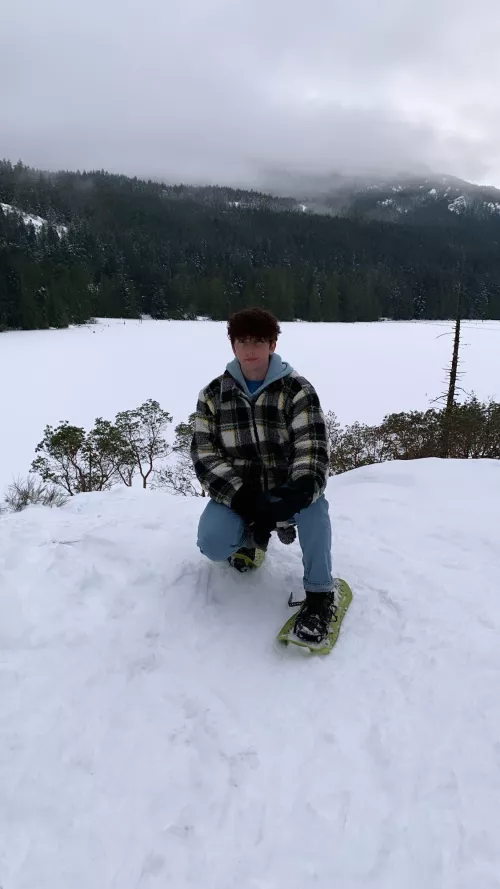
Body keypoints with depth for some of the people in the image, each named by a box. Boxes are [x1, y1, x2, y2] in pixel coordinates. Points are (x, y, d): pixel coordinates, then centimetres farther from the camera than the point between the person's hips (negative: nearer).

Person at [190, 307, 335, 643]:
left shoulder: (297, 390, -7)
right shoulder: (213, 395, -1)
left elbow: (312, 449, -16)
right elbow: (205, 456, -7)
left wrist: (298, 494, -38)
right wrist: (245, 499, -23)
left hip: (287, 489, -1)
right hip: (238, 492, 2)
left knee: (313, 503, -35)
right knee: (213, 543, -25)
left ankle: (320, 593, -16)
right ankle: (249, 536, 14)